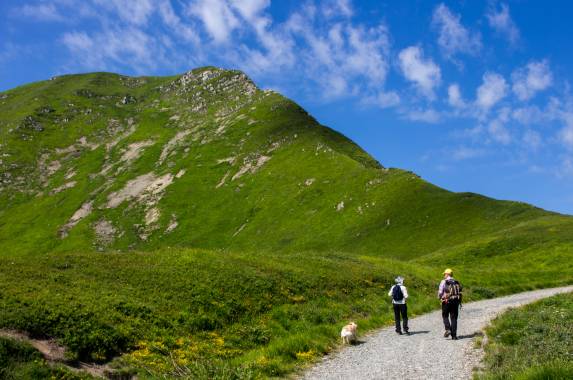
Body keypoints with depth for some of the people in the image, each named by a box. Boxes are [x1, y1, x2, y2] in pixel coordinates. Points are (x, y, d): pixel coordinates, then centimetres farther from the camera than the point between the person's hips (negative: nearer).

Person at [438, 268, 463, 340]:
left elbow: (440, 292, -5)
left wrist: (440, 298, 15)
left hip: (447, 301, -4)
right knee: (454, 318, 7)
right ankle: (454, 335, 4)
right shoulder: (456, 282, 11)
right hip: (456, 301, 4)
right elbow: (460, 293, 9)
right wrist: (459, 302, 16)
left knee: (445, 316, 14)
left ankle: (448, 329, -4)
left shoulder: (444, 282, -3)